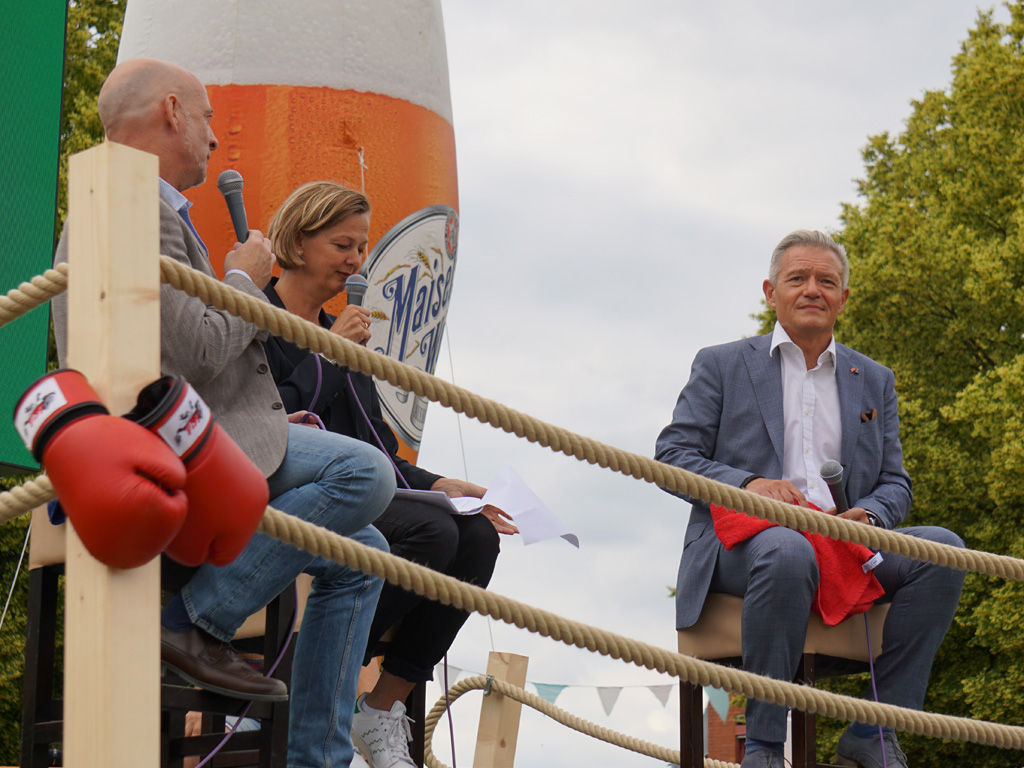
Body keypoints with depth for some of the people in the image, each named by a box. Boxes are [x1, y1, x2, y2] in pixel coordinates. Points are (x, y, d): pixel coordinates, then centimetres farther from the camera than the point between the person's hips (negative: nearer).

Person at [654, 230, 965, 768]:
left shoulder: (874, 381, 24)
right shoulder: (721, 366, 13)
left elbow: (894, 483, 18)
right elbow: (671, 457, 5)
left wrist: (868, 516, -8)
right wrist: (749, 484, -14)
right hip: (743, 539, -4)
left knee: (943, 548, -24)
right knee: (788, 552, -40)